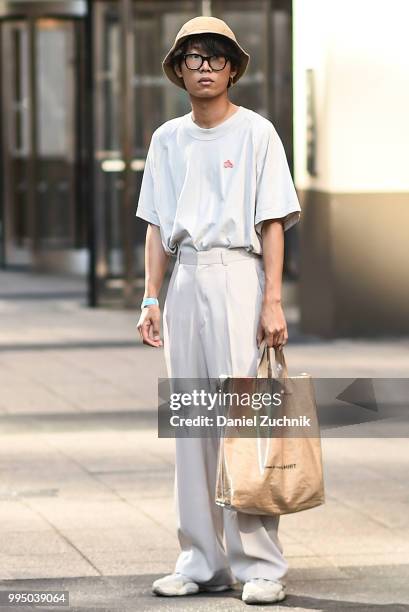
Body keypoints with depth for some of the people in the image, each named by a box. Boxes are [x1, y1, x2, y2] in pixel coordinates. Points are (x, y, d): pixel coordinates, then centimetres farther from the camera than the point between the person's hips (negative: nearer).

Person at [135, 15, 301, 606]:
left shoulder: (256, 132, -1)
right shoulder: (167, 139, 13)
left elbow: (272, 223, -5)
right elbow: (157, 225, 16)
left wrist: (273, 302, -13)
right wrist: (151, 299, 8)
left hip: (238, 274, -5)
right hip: (185, 280, 5)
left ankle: (260, 566, -7)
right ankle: (202, 562, 12)